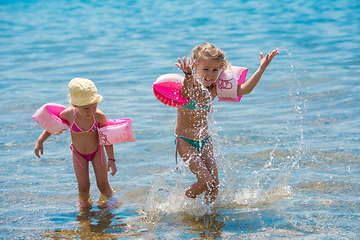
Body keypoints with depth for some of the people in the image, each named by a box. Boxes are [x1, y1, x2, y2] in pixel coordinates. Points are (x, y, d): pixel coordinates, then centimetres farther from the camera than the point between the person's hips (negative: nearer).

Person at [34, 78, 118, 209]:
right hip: (79, 154, 1)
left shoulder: (99, 116, -30)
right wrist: (40, 141, -8)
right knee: (83, 186, -2)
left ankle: (109, 203, 27)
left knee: (103, 184, 1)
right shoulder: (68, 114, -29)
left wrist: (111, 160, -15)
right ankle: (84, 204, 26)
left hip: (97, 151, 0)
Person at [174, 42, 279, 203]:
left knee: (214, 185, 0)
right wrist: (188, 76, -68)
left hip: (205, 140, 5)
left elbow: (244, 89, -7)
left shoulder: (214, 89, -6)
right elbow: (185, 95, -47)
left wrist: (261, 68, -16)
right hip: (185, 141, -5)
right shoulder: (188, 86, -22)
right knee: (205, 181, -14)